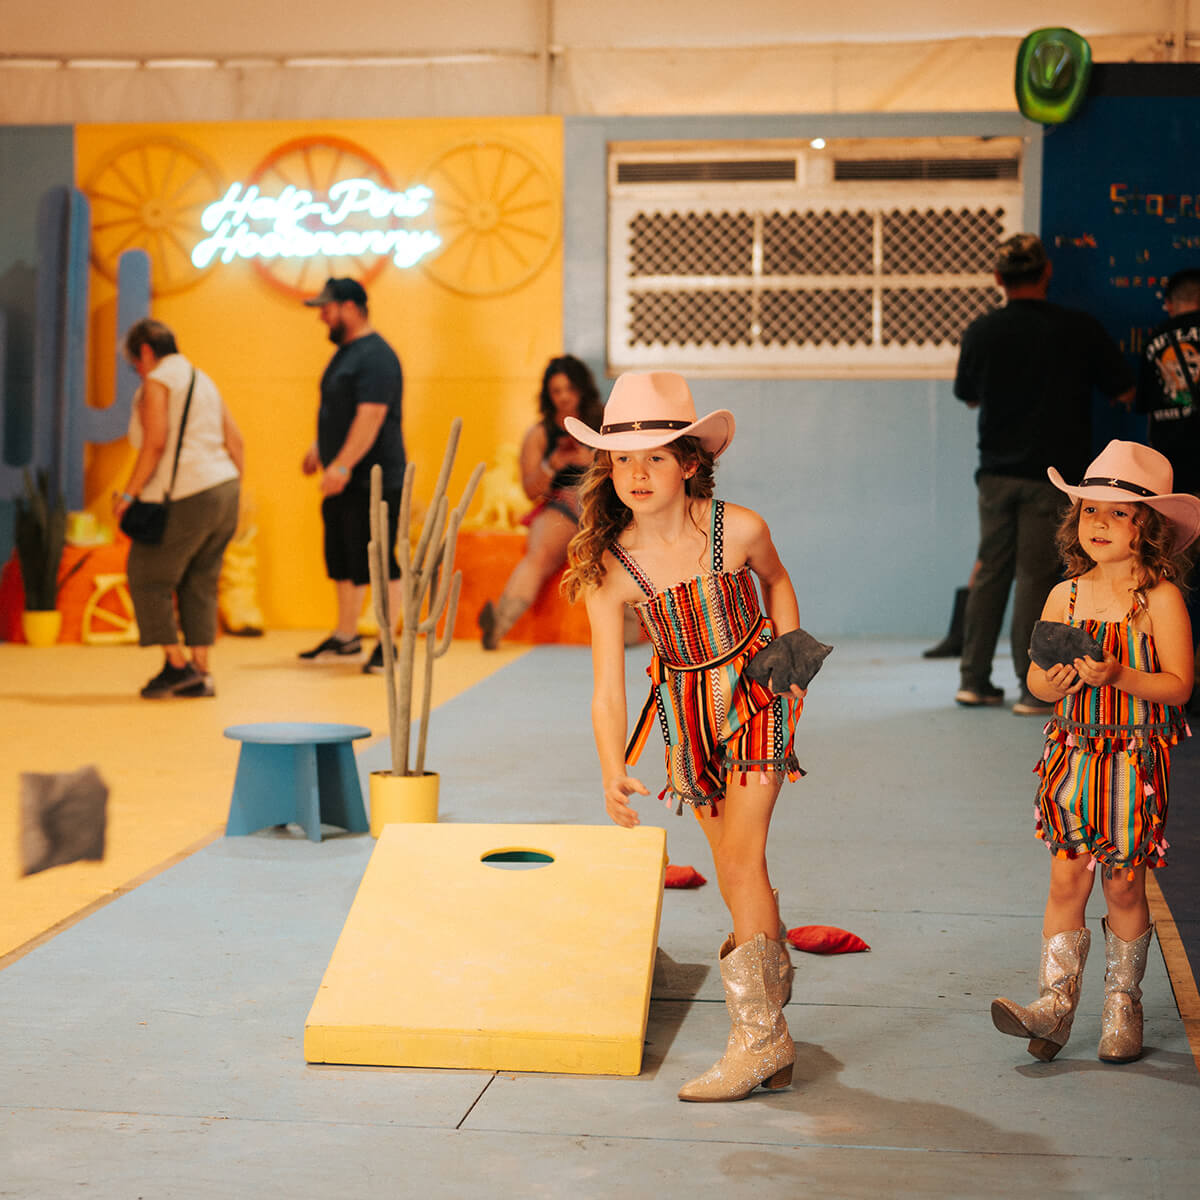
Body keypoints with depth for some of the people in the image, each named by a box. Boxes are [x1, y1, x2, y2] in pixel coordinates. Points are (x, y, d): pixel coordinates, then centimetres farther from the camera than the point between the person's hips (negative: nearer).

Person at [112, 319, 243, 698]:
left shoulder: (156, 382, -5)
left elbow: (155, 443, -17)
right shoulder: (202, 380, 19)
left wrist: (130, 492, -12)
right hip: (224, 489, 8)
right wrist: (234, 490, 19)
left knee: (148, 578, 4)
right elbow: (235, 442, 16)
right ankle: (201, 671, 10)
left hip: (183, 497, -8)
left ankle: (176, 663, 1)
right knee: (201, 582, 12)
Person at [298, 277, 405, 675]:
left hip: (372, 483, -10)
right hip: (342, 481, 10)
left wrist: (343, 465, -30)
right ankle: (345, 638, 27)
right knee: (342, 562, 16)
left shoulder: (376, 357, -16)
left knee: (378, 563, -6)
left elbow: (370, 417, -25)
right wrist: (319, 448, 30)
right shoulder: (345, 352, 16)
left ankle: (388, 645, 2)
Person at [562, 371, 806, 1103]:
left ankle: (759, 1035, -6)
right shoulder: (607, 568, -17)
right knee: (733, 868, 10)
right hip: (686, 705, 3)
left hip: (755, 692, -3)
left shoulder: (737, 530, -20)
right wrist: (613, 772, -29)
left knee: (741, 856, -13)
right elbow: (608, 687, -17)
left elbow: (777, 583, 5)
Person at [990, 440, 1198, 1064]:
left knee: (1122, 886, 4)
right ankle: (1054, 1003, 1)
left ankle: (1122, 1006, 19)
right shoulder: (1066, 595, 6)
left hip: (1135, 759, -3)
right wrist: (1052, 681, -11)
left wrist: (1119, 676, -24)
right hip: (1072, 751, 3)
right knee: (1066, 878, -1)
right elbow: (1035, 677, 11)